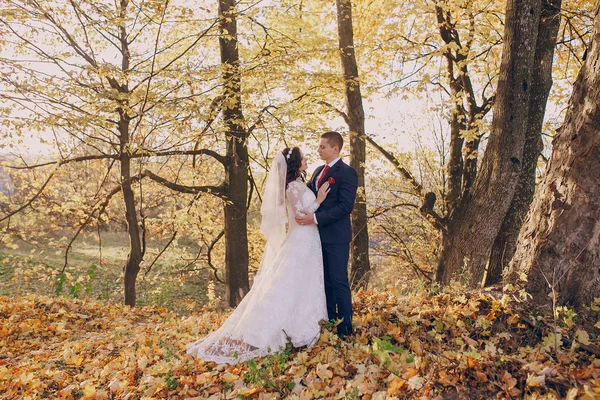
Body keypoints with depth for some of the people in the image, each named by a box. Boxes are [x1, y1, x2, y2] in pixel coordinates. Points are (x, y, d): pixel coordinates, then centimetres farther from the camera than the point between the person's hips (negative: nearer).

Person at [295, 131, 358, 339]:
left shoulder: (347, 172, -12)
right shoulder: (318, 171, 14)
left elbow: (345, 206, -20)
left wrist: (316, 218, -25)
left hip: (336, 236, -8)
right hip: (319, 234, 8)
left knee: (339, 281, 0)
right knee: (325, 280, 15)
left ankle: (345, 327, 12)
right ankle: (329, 320, 27)